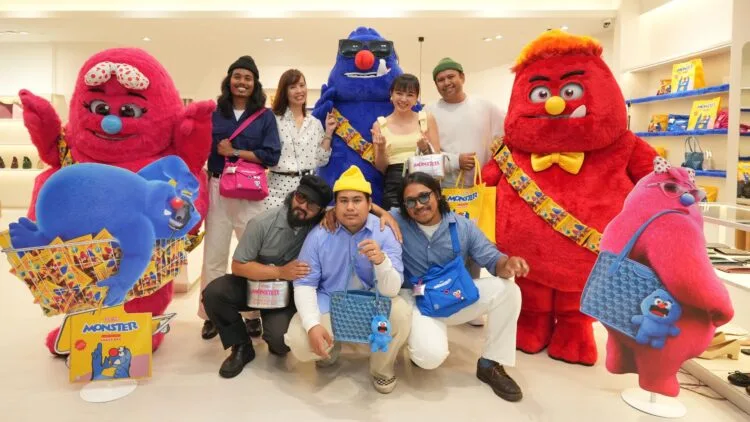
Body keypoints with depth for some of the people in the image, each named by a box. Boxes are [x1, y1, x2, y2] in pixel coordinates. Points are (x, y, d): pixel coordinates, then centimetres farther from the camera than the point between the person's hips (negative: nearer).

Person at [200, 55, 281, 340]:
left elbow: (271, 155, -7)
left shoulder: (265, 116, 3)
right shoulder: (215, 113, 7)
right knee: (213, 255, 6)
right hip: (217, 189, 1)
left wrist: (234, 152, -11)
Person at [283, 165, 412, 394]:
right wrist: (312, 324, -29)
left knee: (402, 313, -30)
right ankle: (330, 348, 16)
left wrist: (381, 260, -44)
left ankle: (382, 368, 2)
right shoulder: (319, 234, -12)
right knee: (299, 342, -24)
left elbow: (391, 290, -21)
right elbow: (304, 284, -13)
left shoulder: (385, 233, -15)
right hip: (328, 304, 1)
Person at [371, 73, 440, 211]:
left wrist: (425, 148, -15)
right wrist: (381, 149, -13)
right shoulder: (380, 124, 6)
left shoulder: (427, 119, 5)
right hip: (394, 189, 0)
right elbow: (381, 169, 5)